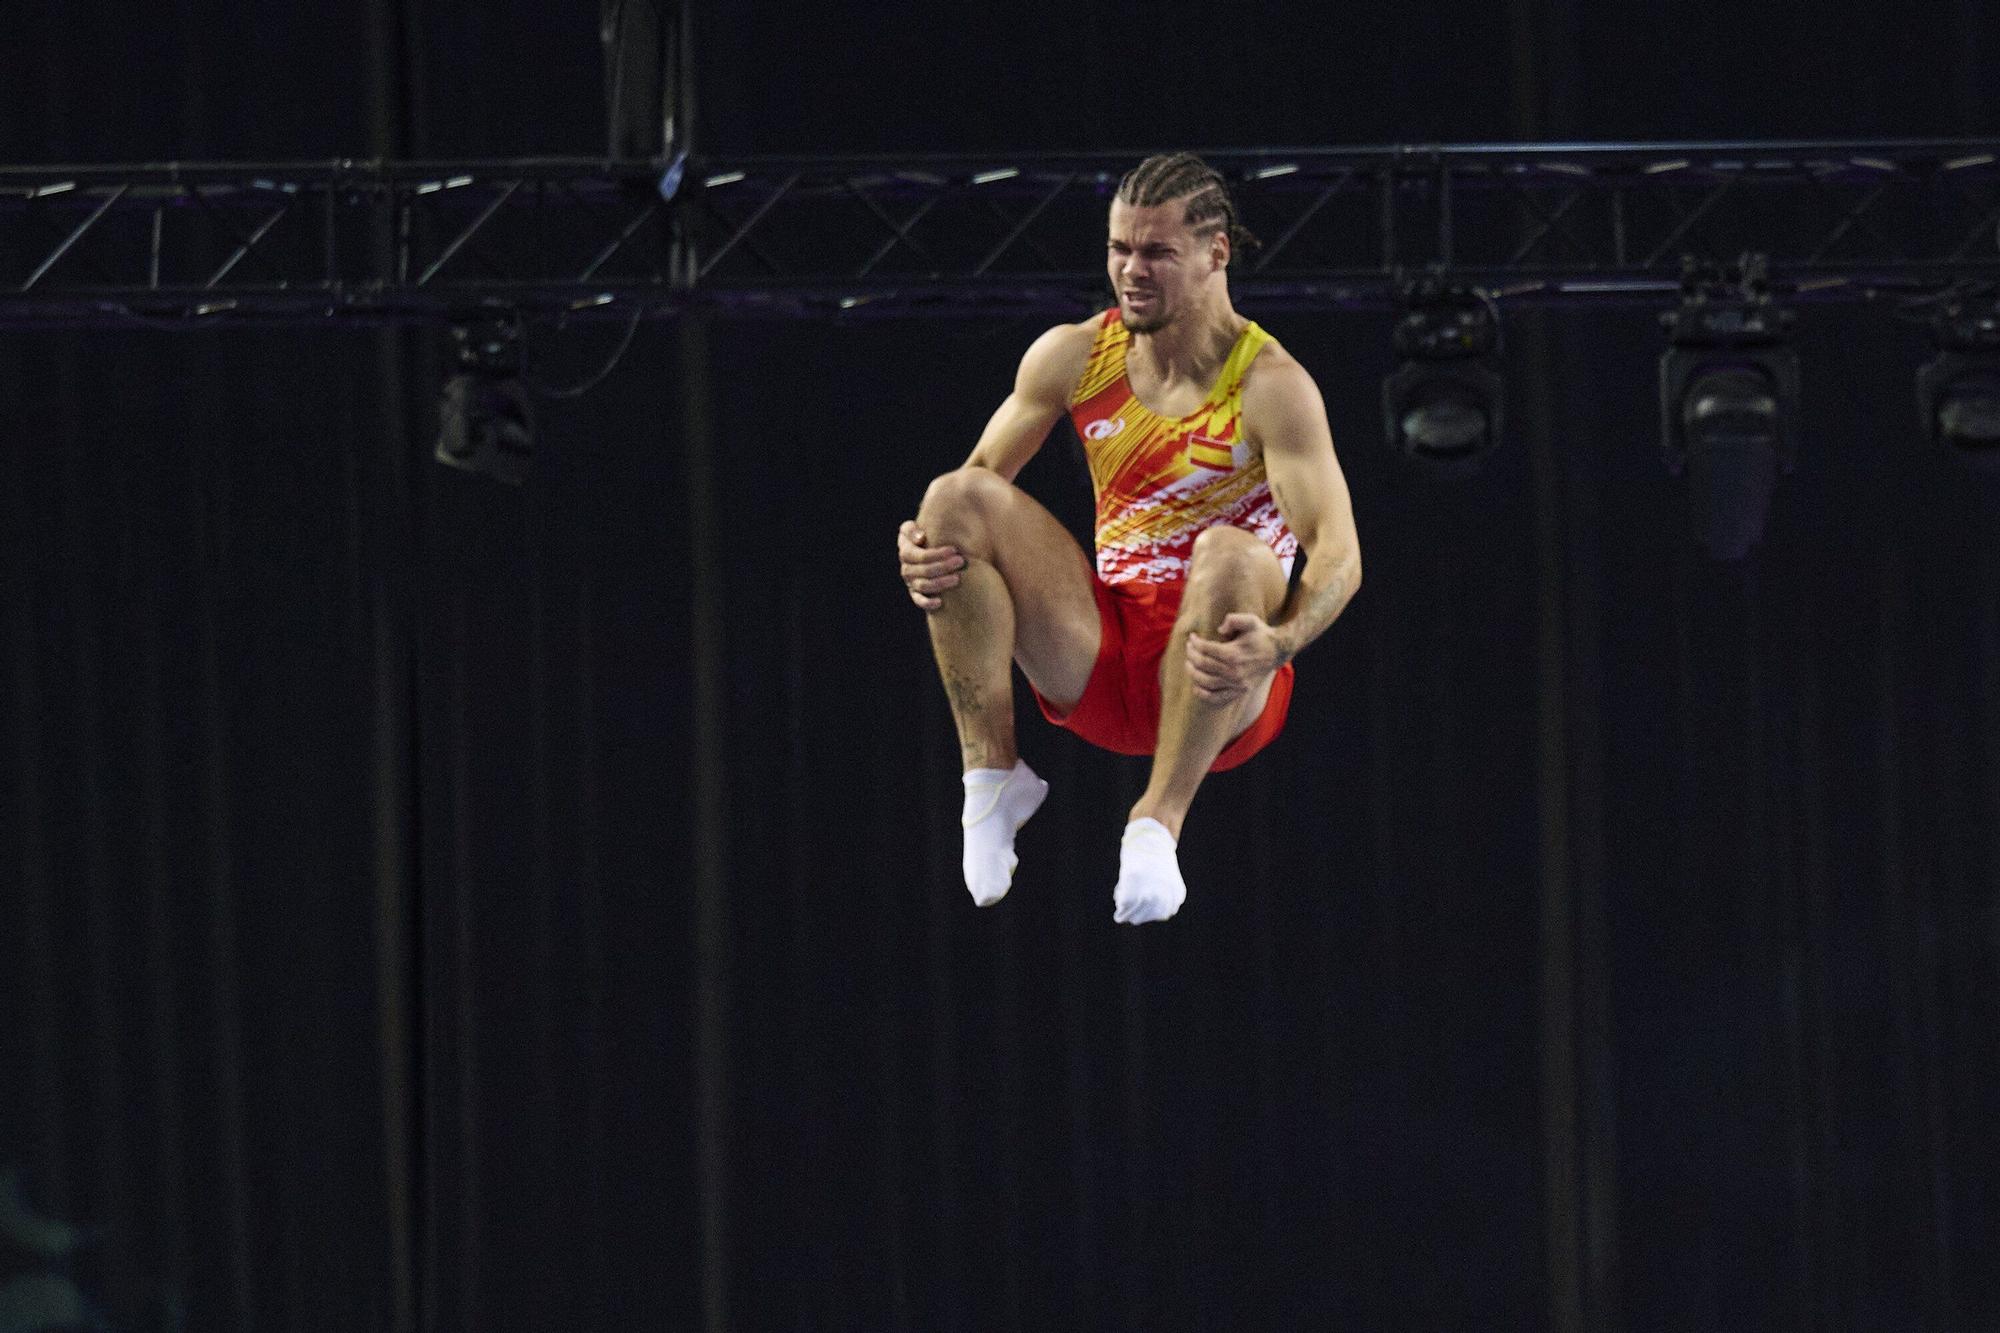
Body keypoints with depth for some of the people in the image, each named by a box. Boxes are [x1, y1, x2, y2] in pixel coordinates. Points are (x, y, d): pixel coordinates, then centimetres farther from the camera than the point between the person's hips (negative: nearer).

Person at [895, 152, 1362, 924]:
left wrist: (1277, 646, -43)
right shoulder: (1073, 356, 3)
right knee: (957, 500, -14)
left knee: (1231, 555, -37)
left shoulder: (1270, 386, -12)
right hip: (1096, 663, 4)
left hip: (1213, 686, -4)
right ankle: (991, 774, -14)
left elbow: (1339, 556, -22)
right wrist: (925, 548, -14)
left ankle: (1160, 818, -29)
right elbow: (977, 477, 11)